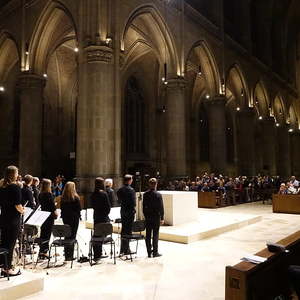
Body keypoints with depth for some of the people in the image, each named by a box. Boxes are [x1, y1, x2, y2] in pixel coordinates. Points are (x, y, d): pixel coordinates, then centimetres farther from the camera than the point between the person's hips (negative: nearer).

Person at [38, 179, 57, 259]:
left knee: (43, 233, 13)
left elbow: (40, 204, 13)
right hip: (49, 216, -7)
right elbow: (53, 205, -16)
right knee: (47, 234, 1)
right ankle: (44, 251, 5)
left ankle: (41, 251, 20)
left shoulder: (40, 195, 4)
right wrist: (55, 212, -1)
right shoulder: (49, 195, -17)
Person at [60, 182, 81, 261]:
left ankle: (66, 256, 17)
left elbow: (61, 208, 7)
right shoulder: (75, 197, -12)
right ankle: (70, 256, 2)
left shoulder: (63, 198, 0)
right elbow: (79, 209, -8)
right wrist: (78, 215, 9)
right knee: (72, 236, 0)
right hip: (74, 218, -5)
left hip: (65, 218, 5)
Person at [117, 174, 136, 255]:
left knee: (123, 230, 15)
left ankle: (122, 249, 23)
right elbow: (133, 202, -16)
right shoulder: (131, 190, -15)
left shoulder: (120, 190, 6)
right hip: (130, 212, -7)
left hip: (123, 211, 7)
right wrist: (133, 210, -4)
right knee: (128, 230, 0)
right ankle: (126, 249, 5)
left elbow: (119, 200, 9)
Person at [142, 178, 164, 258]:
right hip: (156, 217, -4)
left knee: (148, 235, 10)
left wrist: (145, 215, 14)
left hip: (148, 217, 4)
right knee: (155, 235, 4)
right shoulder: (158, 194, -13)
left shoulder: (145, 194, -1)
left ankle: (149, 252, 16)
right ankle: (155, 252, 8)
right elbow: (161, 207, -11)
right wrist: (162, 218, -4)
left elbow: (143, 206, 4)